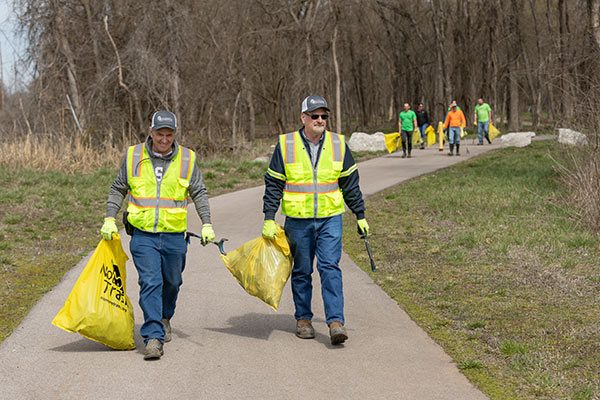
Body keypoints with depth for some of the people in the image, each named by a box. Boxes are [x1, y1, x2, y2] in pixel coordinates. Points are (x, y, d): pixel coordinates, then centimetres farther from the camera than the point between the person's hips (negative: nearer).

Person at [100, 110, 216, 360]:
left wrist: (206, 224, 0)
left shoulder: (186, 159, 2)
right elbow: (118, 189, 10)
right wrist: (110, 219, 2)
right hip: (143, 235, -2)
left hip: (174, 236, 2)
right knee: (150, 283, -12)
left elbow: (199, 193, 8)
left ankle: (164, 319, 42)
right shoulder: (133, 157, 1)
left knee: (172, 282, 15)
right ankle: (153, 337, -13)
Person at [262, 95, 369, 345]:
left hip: (330, 219, 0)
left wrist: (360, 216, 12)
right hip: (298, 220, 0)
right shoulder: (286, 145, -1)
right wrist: (269, 219, -3)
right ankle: (303, 319, 22)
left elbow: (350, 184, 11)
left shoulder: (338, 144, 4)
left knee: (330, 267, -10)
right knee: (302, 271, 9)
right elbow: (273, 184, 2)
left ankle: (336, 322, -12)